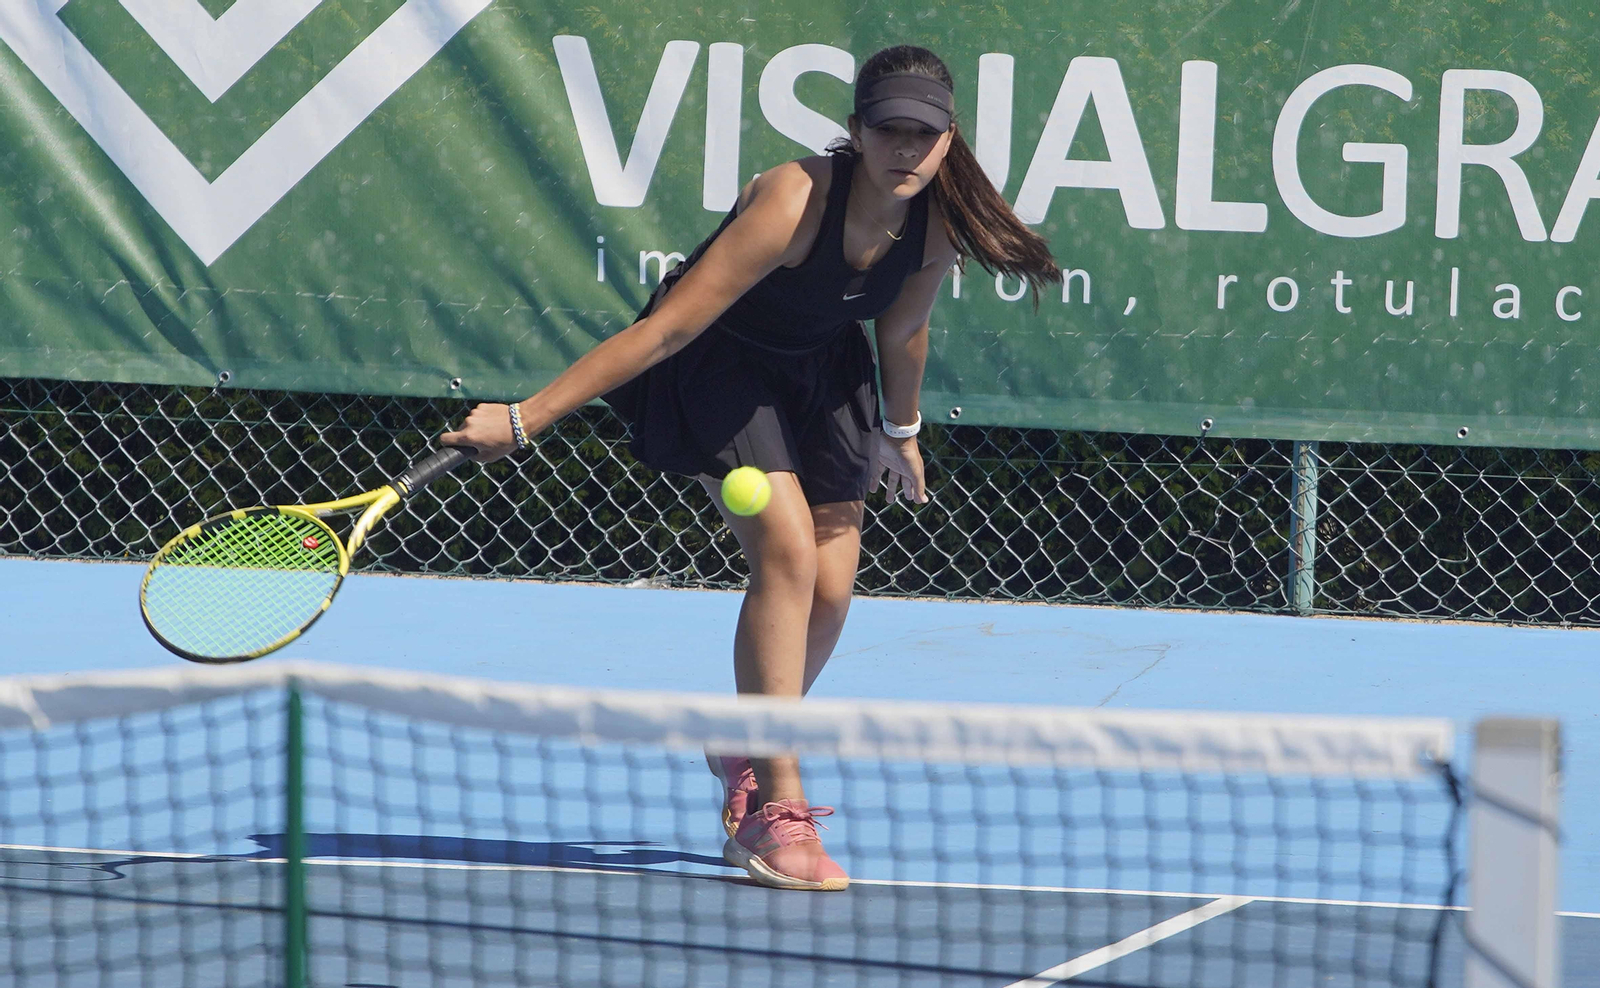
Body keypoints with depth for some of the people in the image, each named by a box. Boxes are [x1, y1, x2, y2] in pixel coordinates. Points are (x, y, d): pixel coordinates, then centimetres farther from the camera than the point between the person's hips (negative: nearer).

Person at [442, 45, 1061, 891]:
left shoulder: (938, 222, -20)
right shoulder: (795, 202, -37)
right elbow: (668, 329, -35)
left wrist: (901, 430, 19)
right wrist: (523, 419, -36)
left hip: (819, 376, 6)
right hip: (720, 368, -6)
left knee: (830, 591, 1)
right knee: (787, 549, -23)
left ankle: (743, 755, 31)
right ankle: (775, 811, -20)